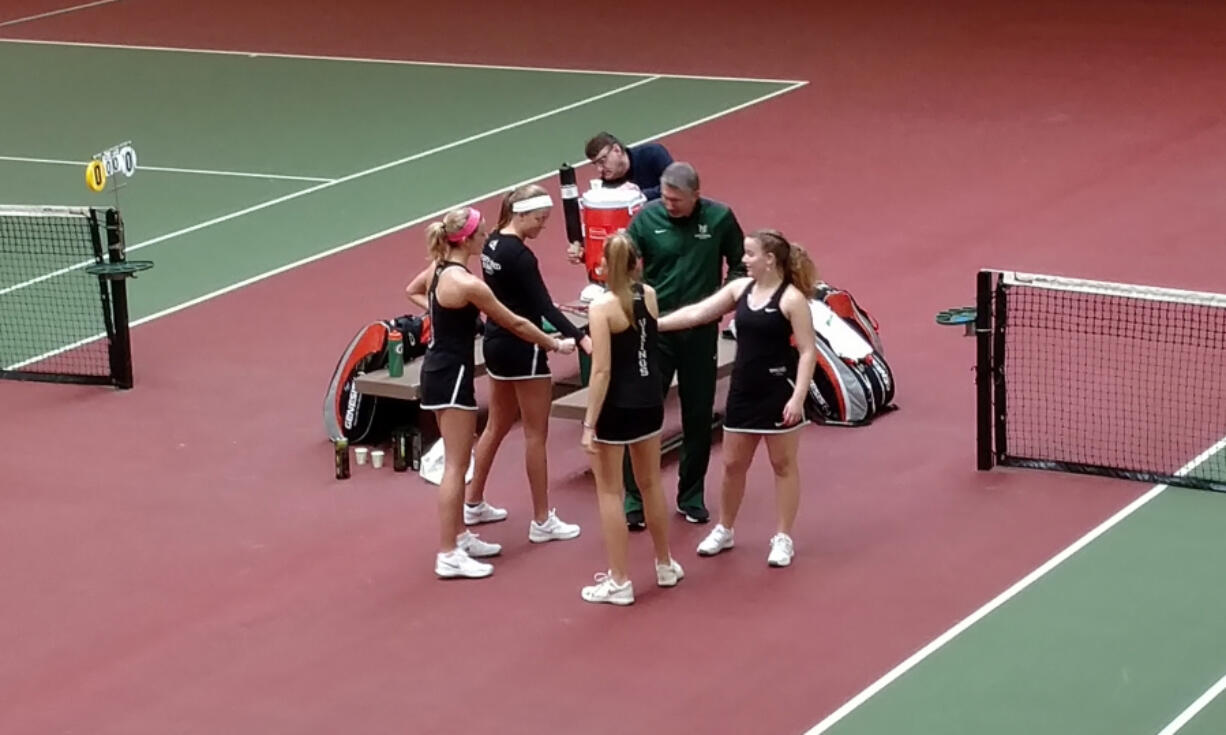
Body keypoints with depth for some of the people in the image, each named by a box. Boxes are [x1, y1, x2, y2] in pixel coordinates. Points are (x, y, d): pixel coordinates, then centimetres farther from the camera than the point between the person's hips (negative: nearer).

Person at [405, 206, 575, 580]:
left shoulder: (439, 268, 3)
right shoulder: (467, 284, -23)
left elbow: (413, 291, 27)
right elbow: (515, 324, -14)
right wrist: (555, 344, -2)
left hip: (438, 368, 10)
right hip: (452, 375, -10)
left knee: (457, 460, 20)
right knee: (456, 465, -4)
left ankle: (459, 536, 30)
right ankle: (448, 555, -2)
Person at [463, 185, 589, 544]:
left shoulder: (492, 243, 6)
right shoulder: (519, 255, -21)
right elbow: (544, 307, -26)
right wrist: (580, 338, -33)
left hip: (497, 342, 9)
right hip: (522, 348, -9)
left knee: (497, 426, 20)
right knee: (536, 433, -1)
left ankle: (473, 504, 29)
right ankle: (542, 521, 4)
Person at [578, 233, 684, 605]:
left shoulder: (602, 307, -18)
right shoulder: (650, 295, 0)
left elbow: (602, 370, -21)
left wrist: (589, 424, -17)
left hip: (616, 408, -6)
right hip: (650, 404, 6)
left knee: (609, 493, 6)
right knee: (651, 484, 22)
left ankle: (619, 582, 9)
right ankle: (666, 565, 36)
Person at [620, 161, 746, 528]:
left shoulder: (720, 218, -7)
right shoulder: (647, 218, -10)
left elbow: (739, 265, 5)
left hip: (700, 329, 1)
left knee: (698, 415, 10)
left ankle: (692, 497, 24)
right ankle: (635, 499, 6)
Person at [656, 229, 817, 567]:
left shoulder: (791, 298, -14)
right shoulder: (740, 288, 4)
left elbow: (808, 351, -15)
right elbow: (696, 314, 6)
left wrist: (798, 397, -21)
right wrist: (655, 324, 0)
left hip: (778, 392, -6)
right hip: (743, 390, 6)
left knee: (783, 464, 7)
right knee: (733, 464, 14)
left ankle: (783, 538, 16)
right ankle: (724, 530, 30)